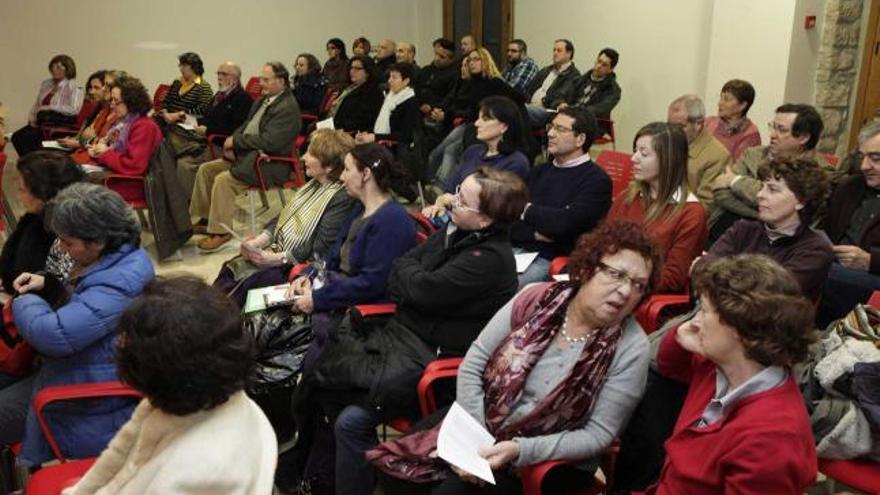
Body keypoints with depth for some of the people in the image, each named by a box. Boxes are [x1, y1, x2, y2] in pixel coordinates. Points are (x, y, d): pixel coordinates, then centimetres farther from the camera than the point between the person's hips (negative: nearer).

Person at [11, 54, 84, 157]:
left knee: (27, 137, -24)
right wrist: (32, 119, 6)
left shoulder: (72, 86, -6)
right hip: (41, 122, 7)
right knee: (16, 136, -15)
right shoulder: (46, 84, 17)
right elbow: (36, 104, 24)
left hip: (59, 125, -7)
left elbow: (74, 109, -19)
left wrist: (50, 107, -15)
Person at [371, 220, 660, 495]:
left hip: (536, 463, -3)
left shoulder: (631, 350, -14)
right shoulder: (536, 299, -8)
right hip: (476, 432, 3)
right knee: (395, 470, -10)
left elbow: (598, 435, -13)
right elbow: (473, 362, -5)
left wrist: (520, 450, -23)